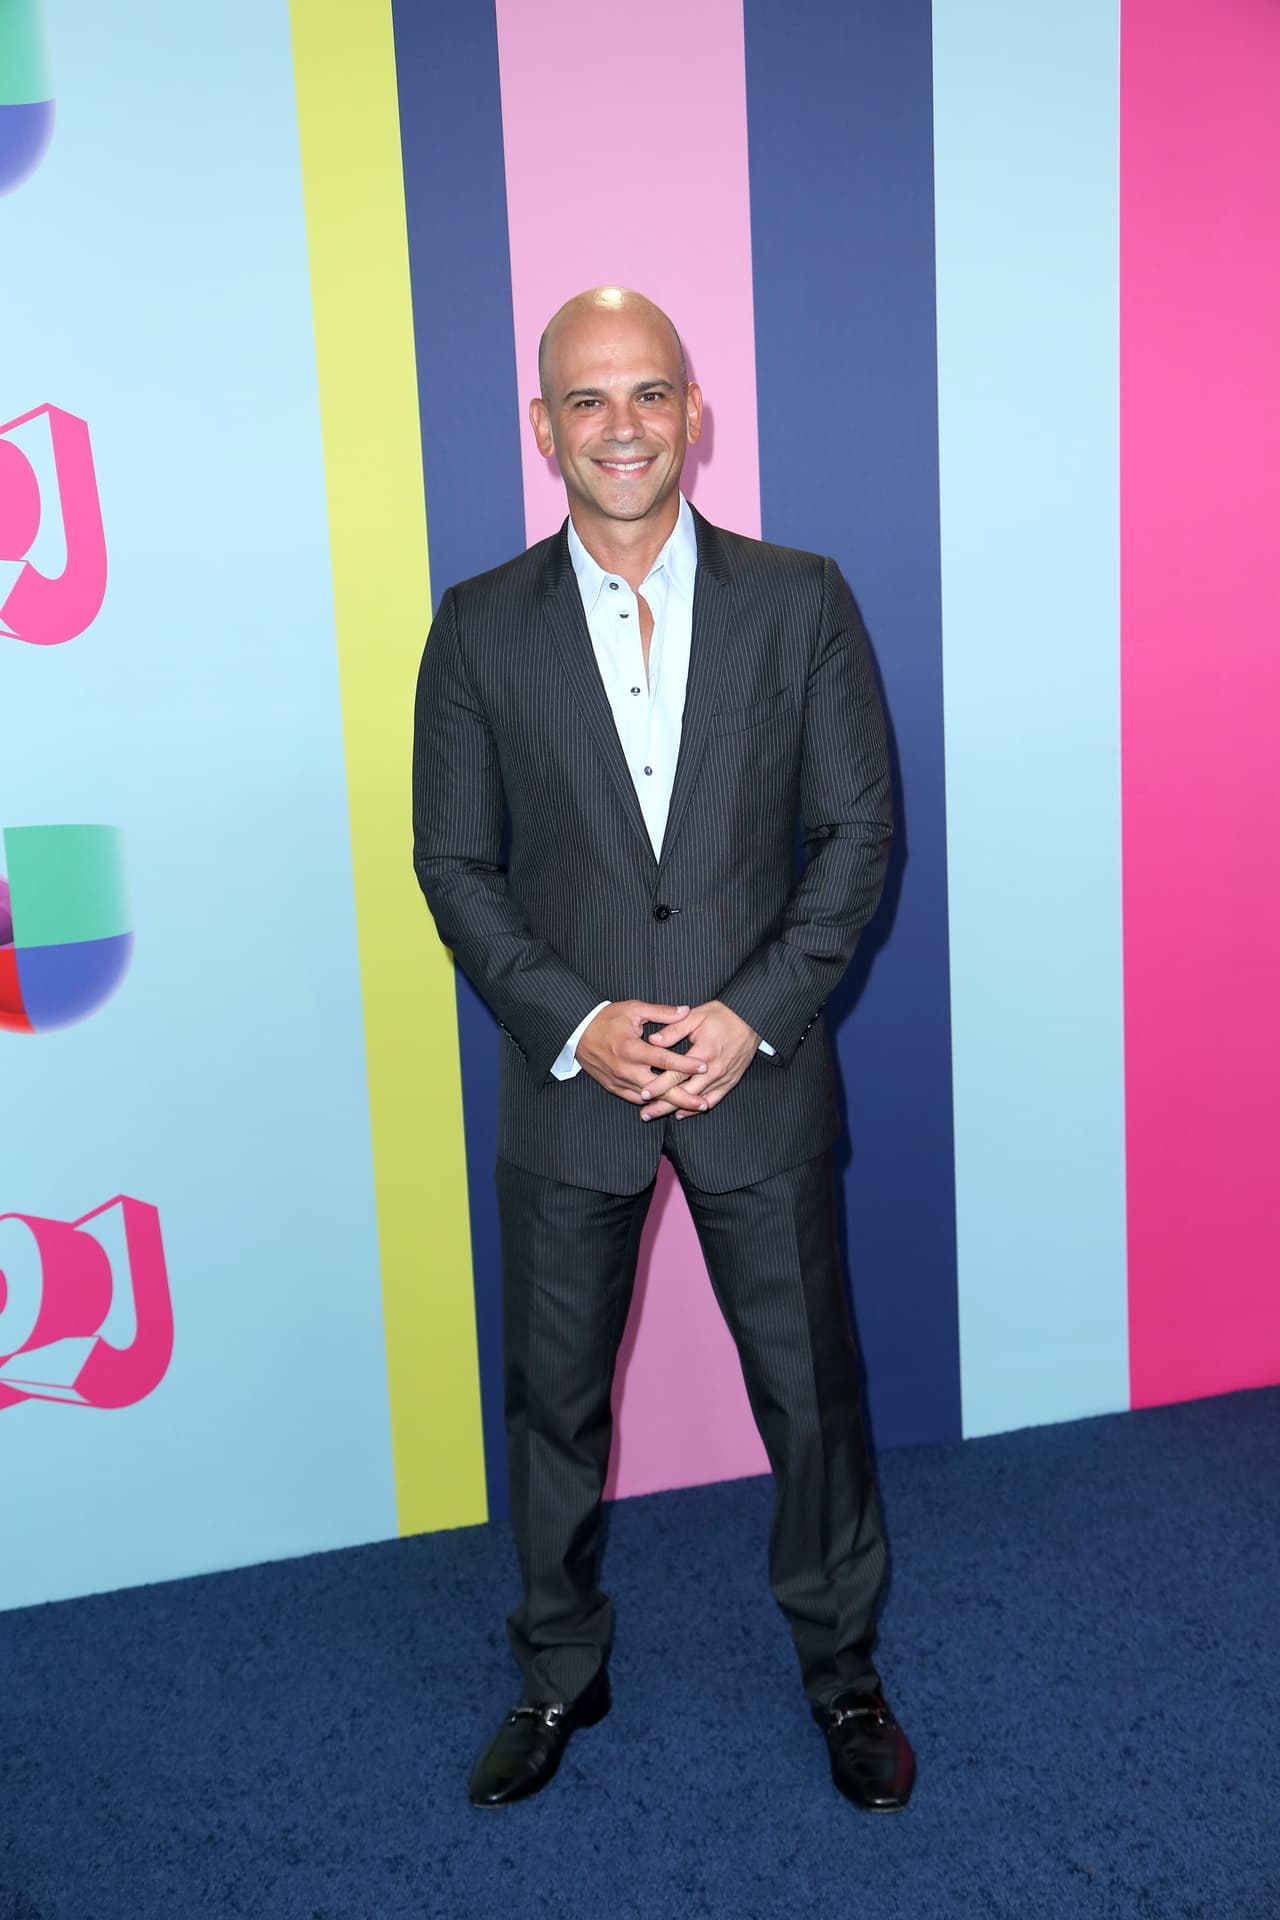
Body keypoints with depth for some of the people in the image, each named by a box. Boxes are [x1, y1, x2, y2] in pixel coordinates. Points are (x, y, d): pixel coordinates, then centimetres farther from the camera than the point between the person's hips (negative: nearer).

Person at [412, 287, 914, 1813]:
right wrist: (575, 1027, -12)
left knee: (810, 1388, 11)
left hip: (758, 1070, 0)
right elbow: (455, 861, 0)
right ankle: (559, 1674, 37)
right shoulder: (480, 628, 0)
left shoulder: (800, 601, -1)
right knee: (554, 1397, 14)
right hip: (566, 1082, 1)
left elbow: (859, 830, -2)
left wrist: (753, 1013, -13)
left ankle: (841, 1667, 35)